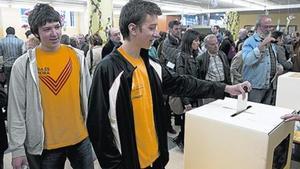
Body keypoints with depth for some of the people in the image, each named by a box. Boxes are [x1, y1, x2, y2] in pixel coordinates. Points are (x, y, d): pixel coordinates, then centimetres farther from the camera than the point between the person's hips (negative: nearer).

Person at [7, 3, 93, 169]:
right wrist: (17, 149, -4)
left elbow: (88, 95, 4)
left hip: (80, 138, 2)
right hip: (44, 144, -1)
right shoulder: (23, 64, -9)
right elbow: (16, 110, -5)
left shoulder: (77, 56, -2)